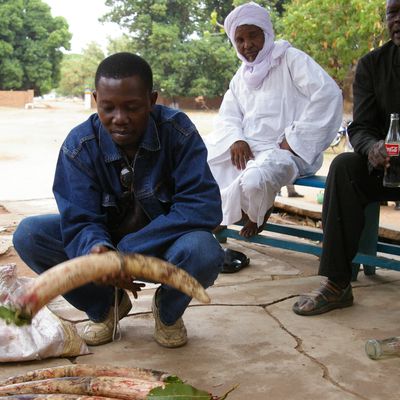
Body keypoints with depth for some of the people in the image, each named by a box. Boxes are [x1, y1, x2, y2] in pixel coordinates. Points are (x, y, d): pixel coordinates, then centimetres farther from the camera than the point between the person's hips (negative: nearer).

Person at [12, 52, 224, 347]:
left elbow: (204, 206, -26)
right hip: (106, 237, 2)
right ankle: (106, 306, 6)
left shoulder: (177, 130, -20)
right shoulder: (79, 144, -16)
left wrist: (128, 252, -31)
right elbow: (80, 221, -18)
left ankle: (168, 311, 2)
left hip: (162, 245, -2)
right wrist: (96, 248, -45)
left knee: (204, 252, -37)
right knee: (29, 235, -20)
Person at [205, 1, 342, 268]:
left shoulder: (290, 59, -3)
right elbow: (228, 115, 15)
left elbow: (328, 94, -16)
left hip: (286, 151, -7)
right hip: (247, 148, 7)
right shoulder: (242, 74, 20)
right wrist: (236, 140, -10)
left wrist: (292, 141, -17)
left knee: (254, 181, -38)